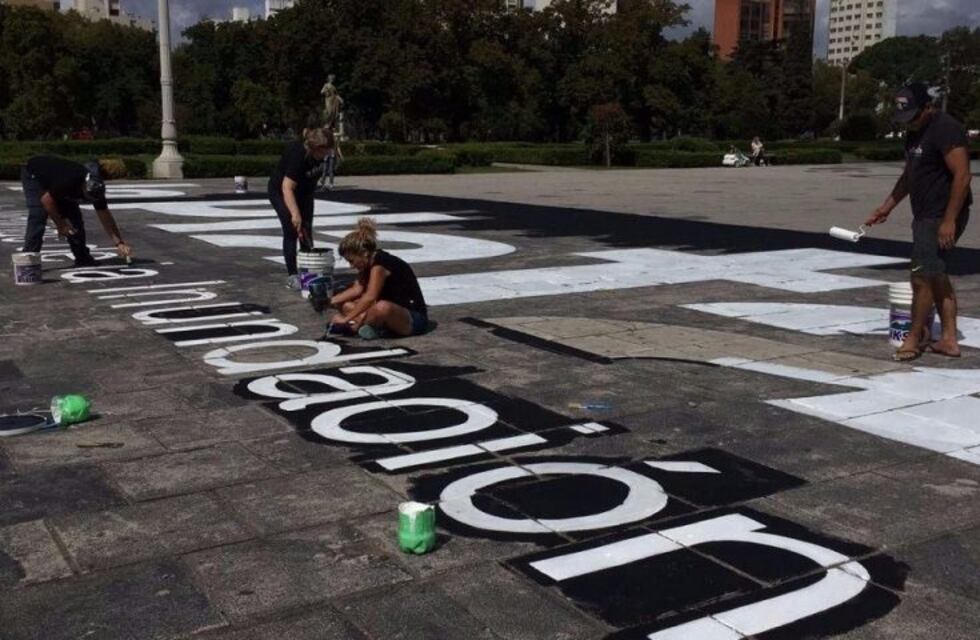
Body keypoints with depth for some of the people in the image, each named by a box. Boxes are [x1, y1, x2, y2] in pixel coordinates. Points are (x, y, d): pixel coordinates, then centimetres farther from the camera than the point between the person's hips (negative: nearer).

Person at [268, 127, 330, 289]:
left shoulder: (319, 152, -16)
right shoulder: (297, 154, -37)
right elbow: (287, 188, -44)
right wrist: (295, 214, -52)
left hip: (304, 191, 7)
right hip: (281, 191, -7)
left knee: (306, 231, 6)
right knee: (292, 231, -12)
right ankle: (292, 275, -7)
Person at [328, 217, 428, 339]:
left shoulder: (380, 265, -20)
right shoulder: (370, 262, 7)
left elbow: (369, 297, -30)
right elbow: (357, 289, 5)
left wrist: (346, 319, -28)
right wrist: (331, 301, -4)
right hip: (392, 312, 10)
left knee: (382, 307, -42)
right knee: (346, 306, 6)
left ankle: (357, 325, -13)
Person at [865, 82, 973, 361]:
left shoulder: (946, 129, -16)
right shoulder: (914, 134, 14)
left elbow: (962, 175, -21)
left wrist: (949, 220, -24)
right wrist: (886, 207, 20)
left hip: (942, 218, -10)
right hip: (925, 216, 10)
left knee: (922, 277, -7)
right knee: (937, 276, 12)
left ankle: (914, 338, 5)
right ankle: (949, 340, 19)